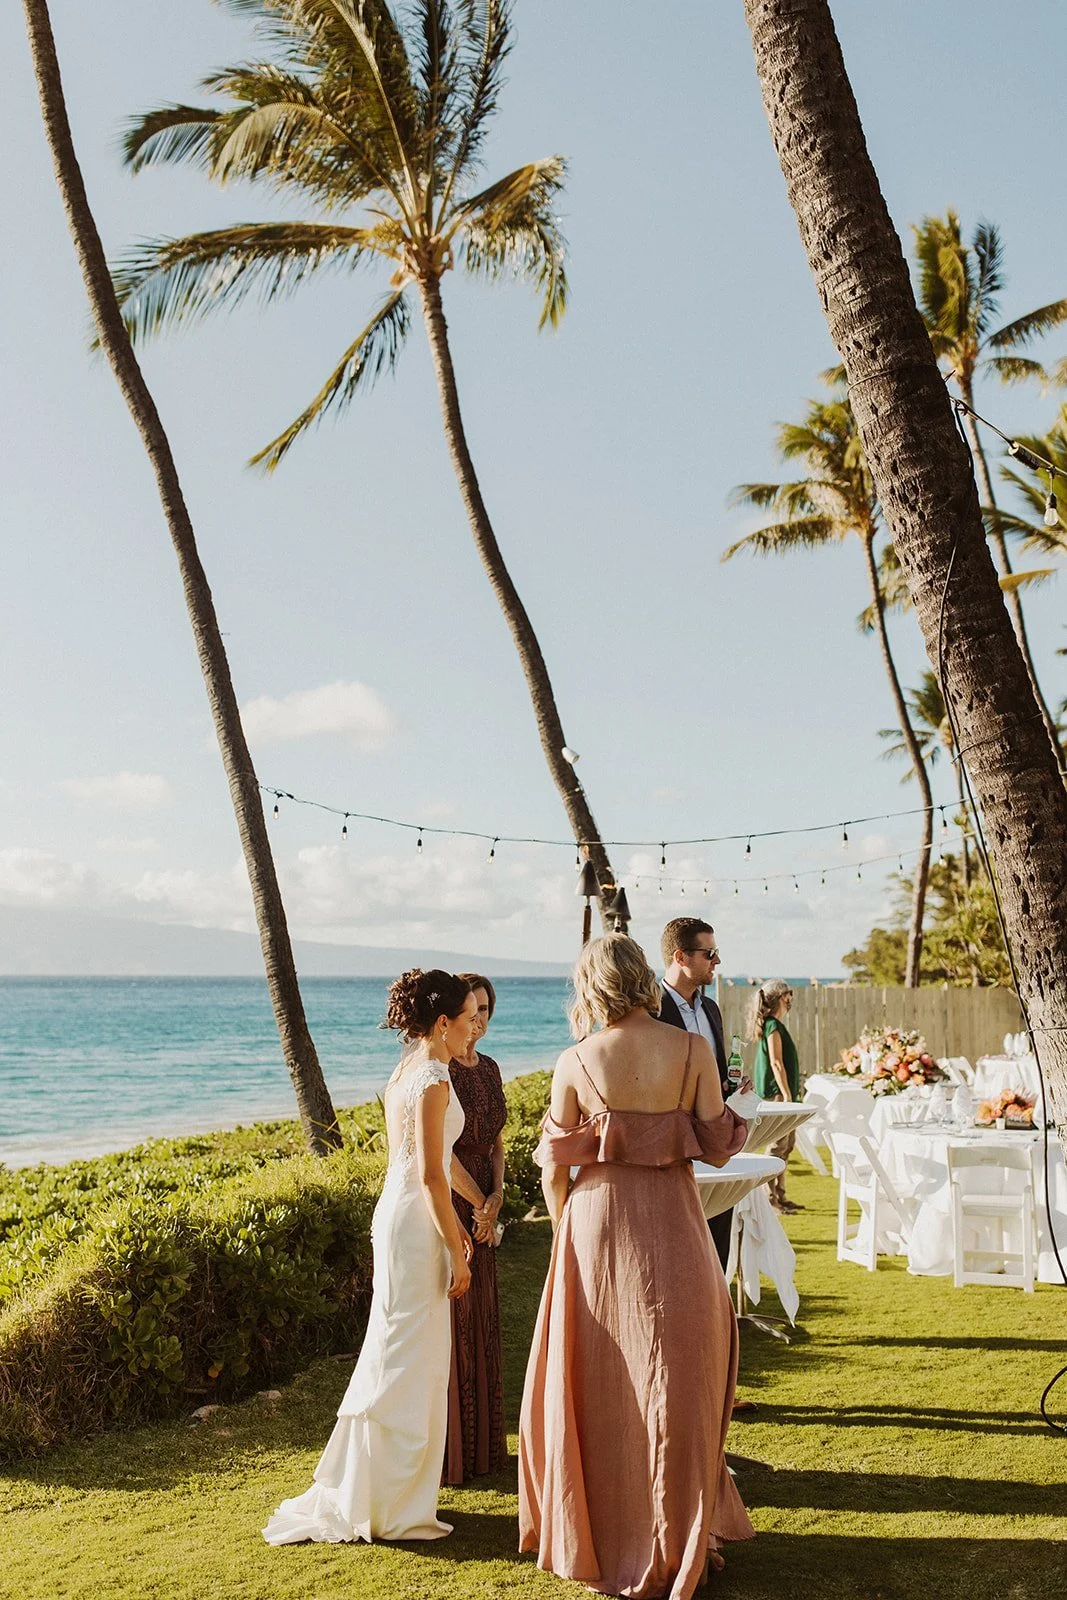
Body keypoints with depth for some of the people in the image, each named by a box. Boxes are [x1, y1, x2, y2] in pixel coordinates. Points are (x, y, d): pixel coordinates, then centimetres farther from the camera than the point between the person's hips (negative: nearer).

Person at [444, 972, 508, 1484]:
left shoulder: (489, 1068, 10)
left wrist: (496, 1197, -2)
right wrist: (479, 1203, -9)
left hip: (480, 1208, 8)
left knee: (478, 1323, 14)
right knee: (444, 1324, 0)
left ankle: (479, 1443, 26)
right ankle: (443, 1452, 12)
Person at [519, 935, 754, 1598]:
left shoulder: (575, 1063, -7)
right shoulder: (693, 1049, -8)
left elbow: (554, 1170, -2)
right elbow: (718, 1146, -4)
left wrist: (566, 1232, 13)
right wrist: (725, 1111, 17)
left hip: (596, 1222, 0)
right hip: (672, 1226, 0)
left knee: (599, 1385, 15)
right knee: (674, 1382, 14)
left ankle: (601, 1539, 28)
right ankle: (676, 1541, 25)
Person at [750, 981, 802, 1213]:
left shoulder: (774, 1024, 16)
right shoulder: (773, 1026, -14)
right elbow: (776, 1063, -19)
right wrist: (787, 1095, -20)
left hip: (780, 1093, 10)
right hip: (776, 1093, -10)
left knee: (787, 1144, 13)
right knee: (778, 1146, -7)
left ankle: (780, 1196, 19)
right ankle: (770, 1199, -3)